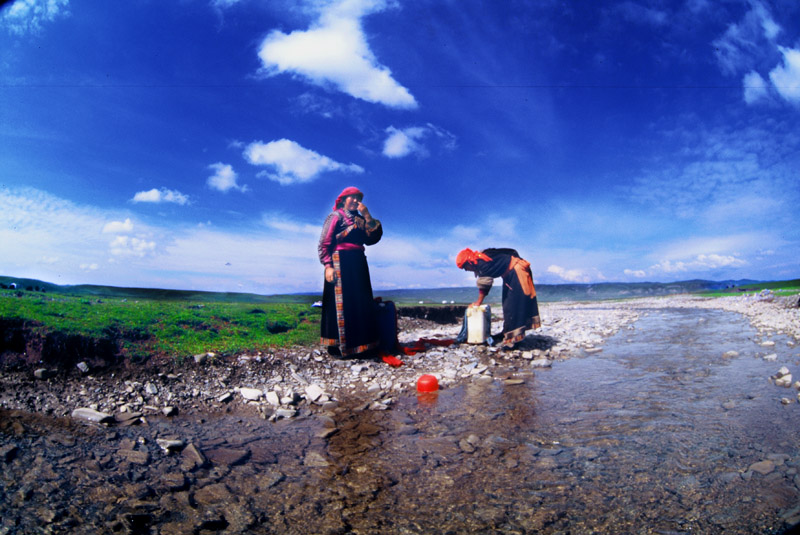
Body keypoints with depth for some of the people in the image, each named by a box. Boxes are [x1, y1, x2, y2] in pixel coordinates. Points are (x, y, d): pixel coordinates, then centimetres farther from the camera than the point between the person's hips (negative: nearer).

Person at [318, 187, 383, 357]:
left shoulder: (360, 219, 18)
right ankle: (338, 345, 0)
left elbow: (372, 239, 5)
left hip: (359, 265, 7)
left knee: (361, 303, 7)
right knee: (341, 301, -6)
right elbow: (324, 243, -8)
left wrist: (367, 217, 0)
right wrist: (328, 266, -18)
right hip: (341, 263, -7)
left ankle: (360, 344, 15)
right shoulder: (335, 216, 0)